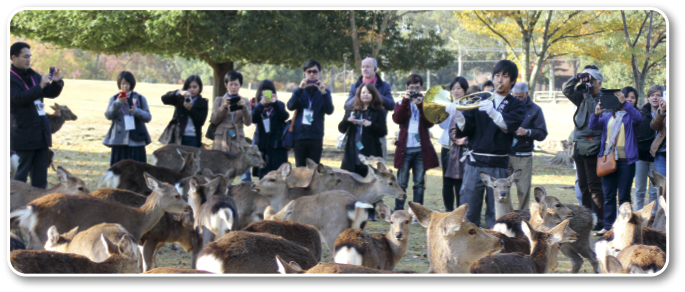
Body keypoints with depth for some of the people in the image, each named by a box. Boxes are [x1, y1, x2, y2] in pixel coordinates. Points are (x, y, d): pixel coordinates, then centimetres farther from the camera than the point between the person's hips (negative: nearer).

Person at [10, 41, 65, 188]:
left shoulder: (34, 76, 14)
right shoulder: (11, 78, -8)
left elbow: (51, 93, 17)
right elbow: (18, 98, -22)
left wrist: (57, 82, -4)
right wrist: (40, 86, -28)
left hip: (41, 132, 7)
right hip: (23, 135, -7)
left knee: (40, 175, 9)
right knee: (21, 173, -3)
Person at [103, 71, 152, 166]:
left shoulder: (140, 99, 8)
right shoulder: (114, 99, 9)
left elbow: (148, 117, 5)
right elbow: (108, 116, -4)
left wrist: (137, 111, -15)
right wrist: (117, 103, -20)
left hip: (136, 140, 0)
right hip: (119, 140, 0)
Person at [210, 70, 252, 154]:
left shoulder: (245, 101, 12)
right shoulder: (219, 100, 12)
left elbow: (248, 123, 2)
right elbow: (214, 120, 3)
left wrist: (244, 107, -13)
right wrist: (223, 107, -10)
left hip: (237, 140, 0)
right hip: (221, 139, 0)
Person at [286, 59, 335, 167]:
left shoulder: (325, 91, 9)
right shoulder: (299, 91, 11)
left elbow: (329, 110, -7)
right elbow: (290, 106, -7)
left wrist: (323, 93, -22)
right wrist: (300, 89, -19)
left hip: (316, 137, -1)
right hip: (299, 135, 1)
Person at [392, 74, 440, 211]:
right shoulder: (401, 103, 11)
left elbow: (429, 122, -5)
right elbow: (397, 119, -9)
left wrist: (420, 106, -15)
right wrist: (405, 101, -17)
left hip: (421, 149, 0)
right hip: (405, 148, 0)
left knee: (419, 183, 3)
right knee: (401, 183, 1)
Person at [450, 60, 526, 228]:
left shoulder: (516, 105, 7)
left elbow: (510, 126, -14)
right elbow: (465, 129, 4)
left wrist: (493, 113, -33)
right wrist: (458, 115, -17)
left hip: (498, 165, -1)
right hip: (474, 162, 1)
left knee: (495, 212, -1)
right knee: (468, 210, -1)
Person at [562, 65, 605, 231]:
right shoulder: (582, 97, 14)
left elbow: (595, 114, -17)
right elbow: (566, 91, 9)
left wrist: (588, 95, -16)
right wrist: (577, 78, -3)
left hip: (593, 147, -7)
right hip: (579, 146, 7)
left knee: (594, 186, -8)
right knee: (583, 186, 10)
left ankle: (599, 220, -7)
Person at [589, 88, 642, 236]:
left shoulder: (630, 114, 1)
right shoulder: (607, 115, 14)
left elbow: (638, 118, -21)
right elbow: (593, 126, 3)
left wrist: (624, 102, -30)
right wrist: (596, 114, -17)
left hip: (625, 160, -4)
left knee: (624, 196, 1)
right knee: (608, 195, 7)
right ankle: (608, 226, 11)